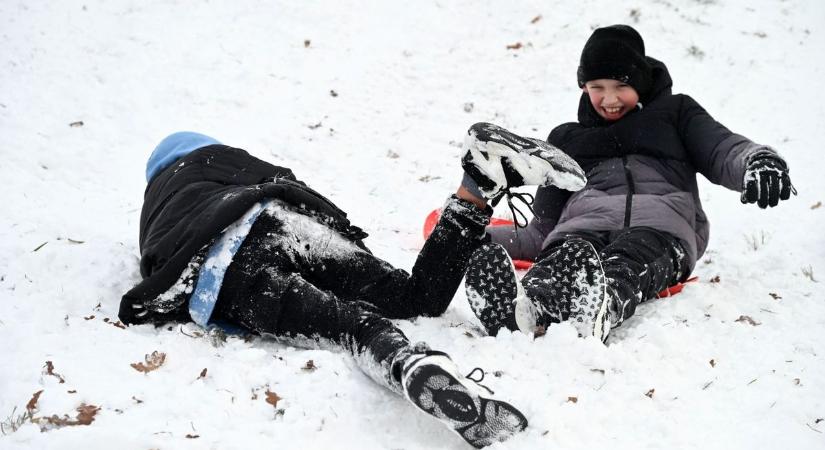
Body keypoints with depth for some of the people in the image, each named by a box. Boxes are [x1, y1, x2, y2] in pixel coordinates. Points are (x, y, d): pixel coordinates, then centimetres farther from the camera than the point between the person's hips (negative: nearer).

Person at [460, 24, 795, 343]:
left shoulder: (674, 111, 28)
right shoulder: (565, 139, 33)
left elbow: (722, 152, 9)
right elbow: (543, 231, 27)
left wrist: (759, 160, -17)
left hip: (660, 224, -1)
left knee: (624, 269, -40)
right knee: (564, 259, -37)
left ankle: (598, 311, -73)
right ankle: (525, 307, -71)